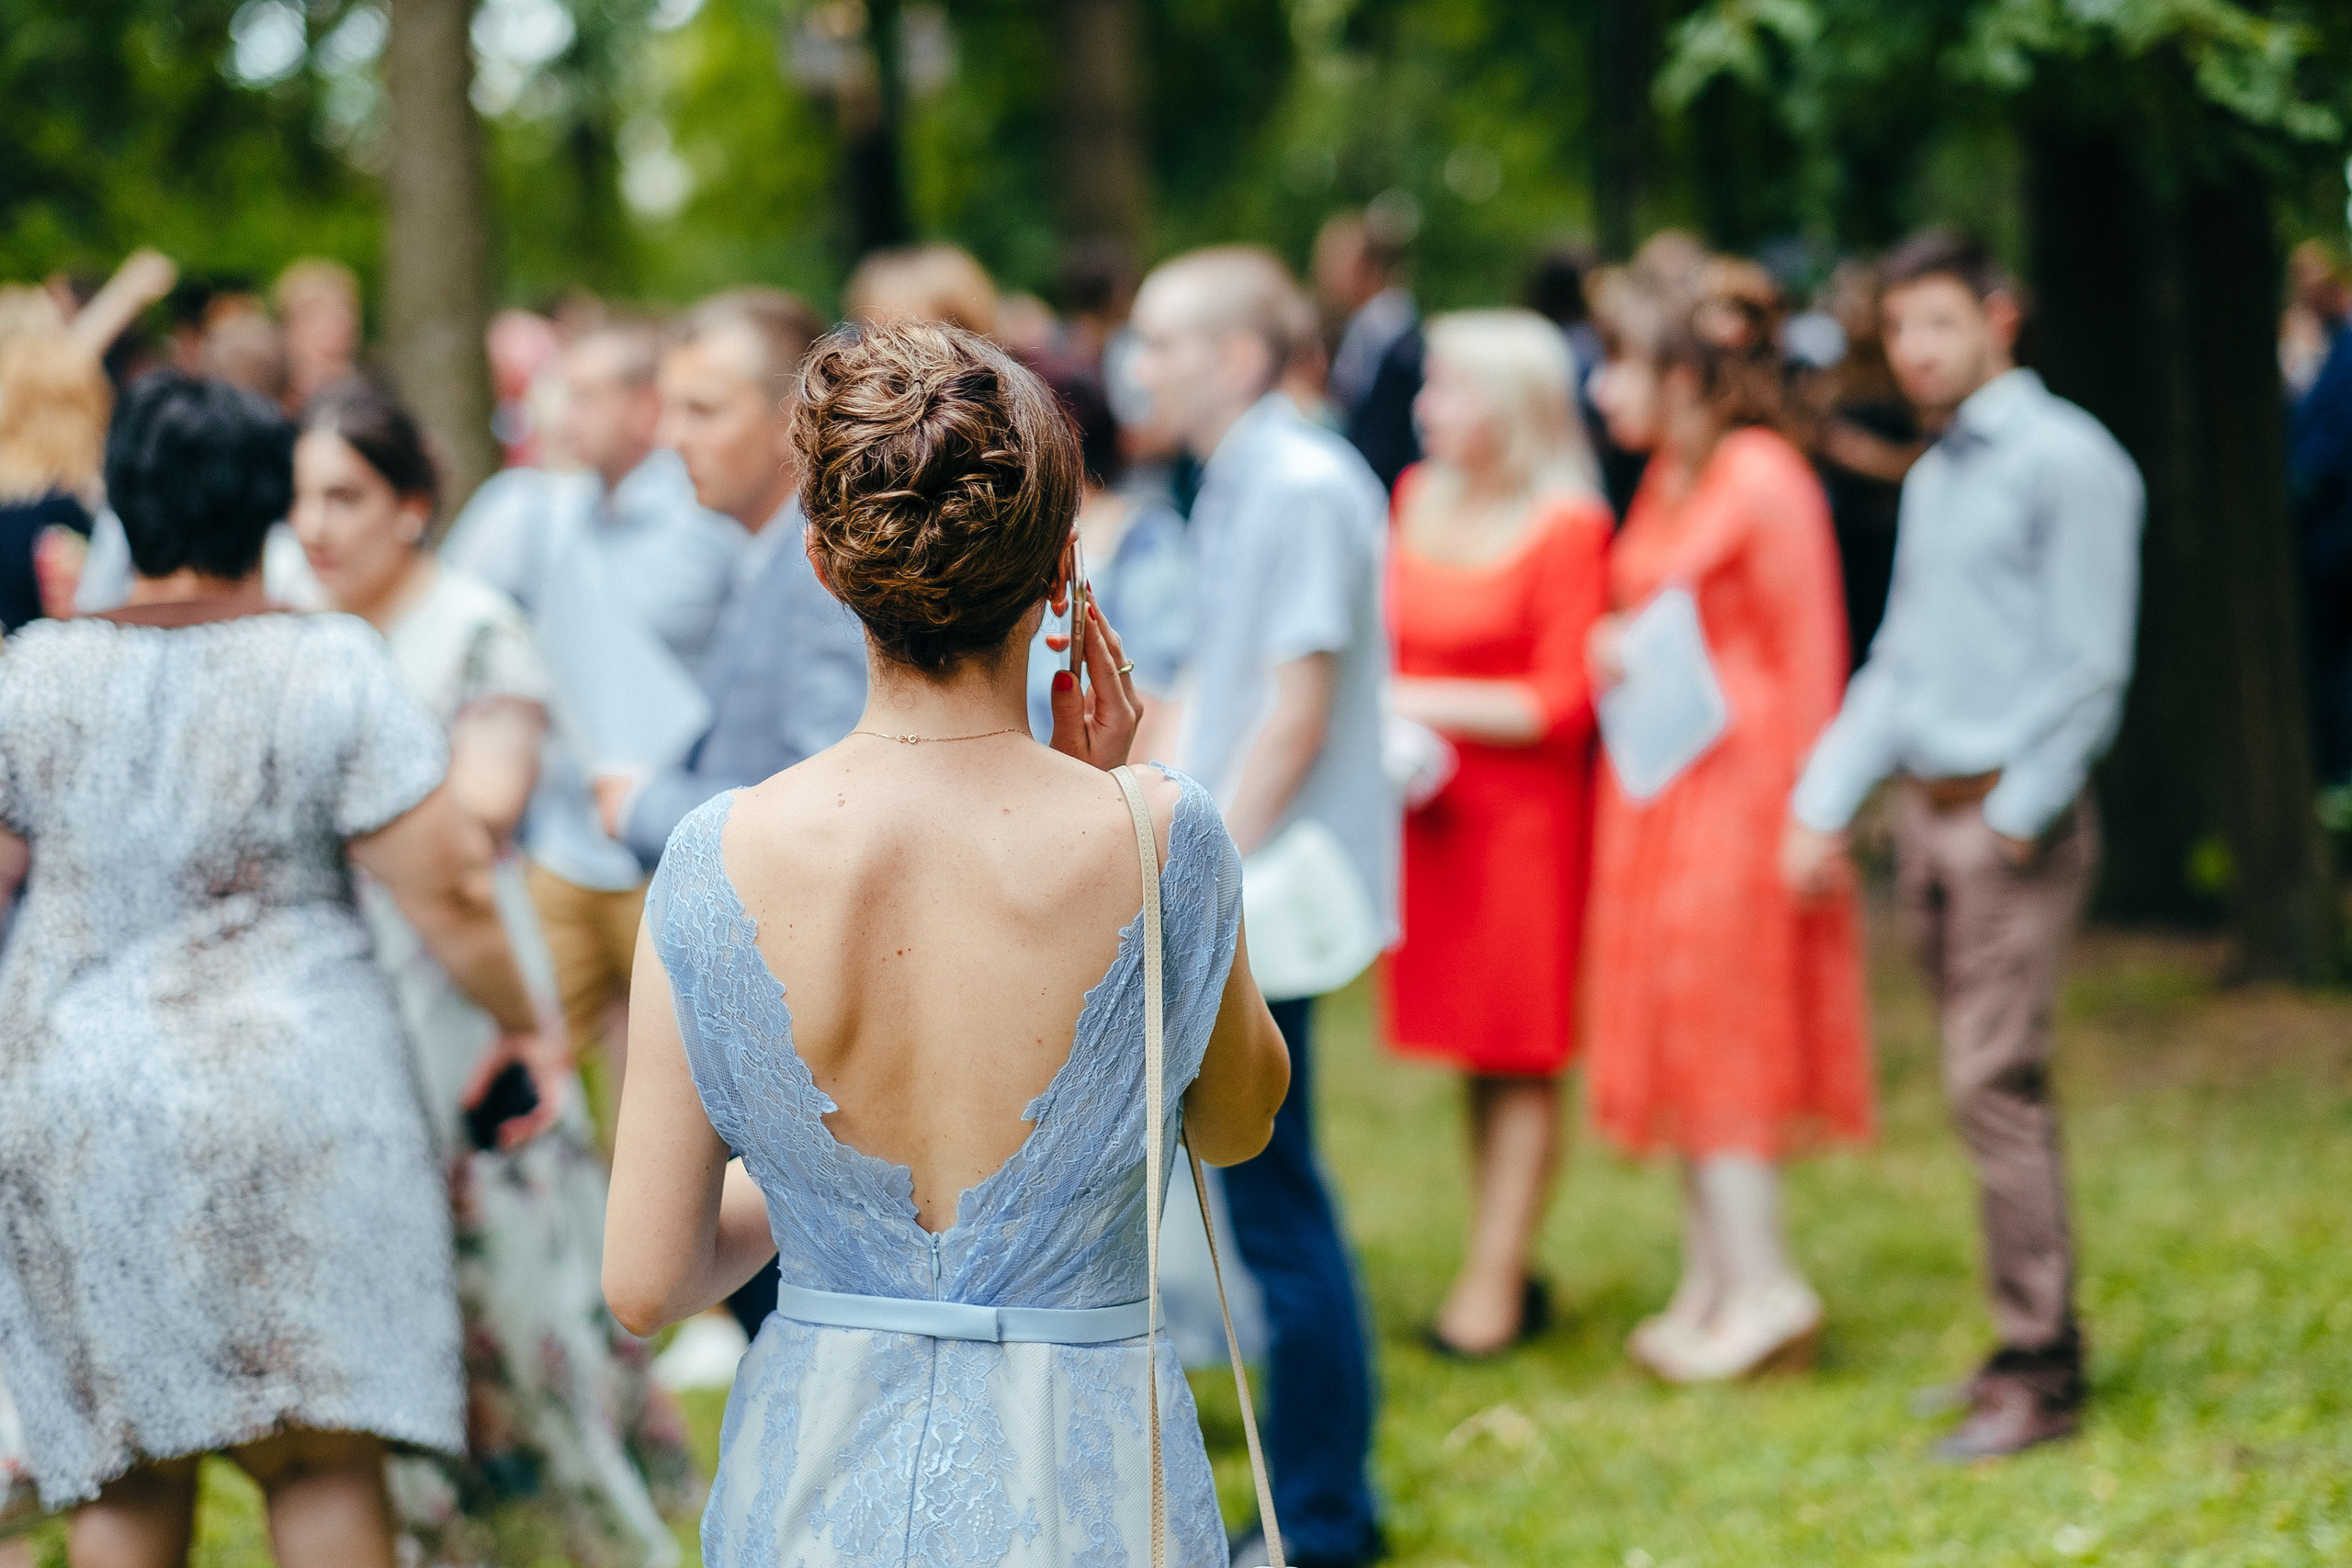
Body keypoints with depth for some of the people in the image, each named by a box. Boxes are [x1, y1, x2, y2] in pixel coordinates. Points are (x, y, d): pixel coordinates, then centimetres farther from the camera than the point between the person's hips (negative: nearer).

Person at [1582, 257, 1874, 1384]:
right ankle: (1713, 1282, 17)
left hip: (1733, 776, -9)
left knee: (1720, 1026, -6)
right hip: (1661, 786, 9)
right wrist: (1615, 647, 1)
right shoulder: (1668, 479, 12)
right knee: (1681, 1032, 11)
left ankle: (1763, 1288, -1)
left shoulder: (1764, 479, -14)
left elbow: (1807, 652, -14)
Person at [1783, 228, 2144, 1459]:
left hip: (2014, 815, -8)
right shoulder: (1931, 477, 17)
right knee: (1991, 1086, 11)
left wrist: (2016, 816, -14)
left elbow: (2092, 666, -13)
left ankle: (2039, 1375, -8)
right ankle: (2037, 1342, 19)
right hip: (1926, 808, 8)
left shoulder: (2064, 460, -9)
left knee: (1994, 1083, -12)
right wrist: (1824, 803, 12)